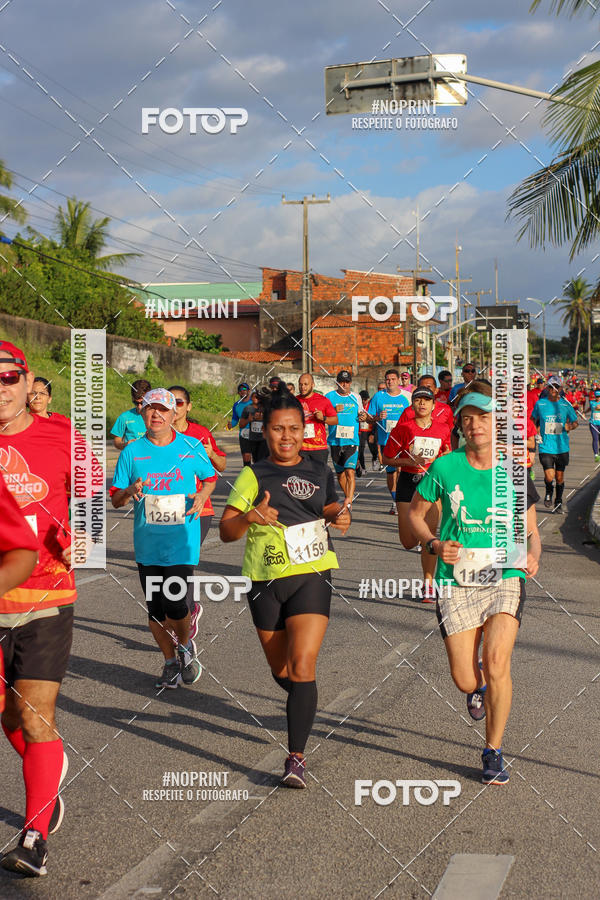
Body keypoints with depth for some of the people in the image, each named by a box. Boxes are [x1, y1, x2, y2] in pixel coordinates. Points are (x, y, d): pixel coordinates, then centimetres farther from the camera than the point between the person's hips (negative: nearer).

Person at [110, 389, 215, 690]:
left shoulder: (192, 447, 1)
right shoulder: (131, 452, 3)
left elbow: (210, 478, 17)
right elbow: (115, 499, 7)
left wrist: (202, 495, -4)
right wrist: (130, 492, -16)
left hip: (182, 543, -2)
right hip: (147, 544, 2)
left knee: (177, 609, -10)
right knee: (156, 611, 8)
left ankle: (185, 646, 23)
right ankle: (170, 663, 29)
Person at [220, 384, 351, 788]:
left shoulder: (320, 472, 6)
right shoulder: (254, 476, -3)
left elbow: (330, 508, 23)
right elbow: (226, 531, -7)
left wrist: (341, 517, 0)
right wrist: (250, 516, -27)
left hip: (311, 576, 0)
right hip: (266, 581, 0)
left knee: (302, 666, -15)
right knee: (281, 671, 14)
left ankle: (296, 756, -11)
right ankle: (304, 704, 49)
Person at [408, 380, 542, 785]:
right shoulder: (445, 468, -3)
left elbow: (531, 531, 10)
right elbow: (416, 513, 10)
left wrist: (532, 557, -11)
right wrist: (435, 544, -9)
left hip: (505, 580, 0)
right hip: (457, 582, 0)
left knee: (497, 663, -18)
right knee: (466, 682, -3)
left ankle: (494, 752, 3)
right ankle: (480, 676, 38)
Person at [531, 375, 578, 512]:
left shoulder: (566, 404, 0)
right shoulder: (540, 403, -1)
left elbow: (575, 422, 10)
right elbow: (533, 419, 17)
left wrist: (570, 426, -13)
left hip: (562, 446, 1)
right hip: (545, 446, -1)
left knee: (560, 477, 9)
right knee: (549, 477, -12)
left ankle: (559, 502, 30)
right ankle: (549, 492, 21)